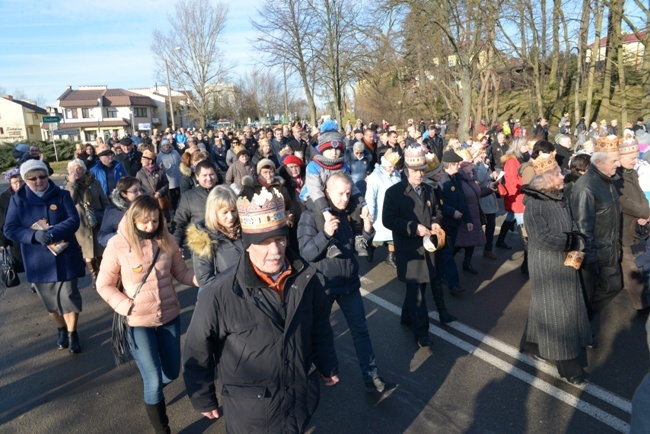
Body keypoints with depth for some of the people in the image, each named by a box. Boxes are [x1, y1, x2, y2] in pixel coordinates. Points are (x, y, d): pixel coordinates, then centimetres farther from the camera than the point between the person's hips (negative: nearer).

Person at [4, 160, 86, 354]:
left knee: (68, 296, 0)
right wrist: (35, 235, -23)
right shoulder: (17, 200, 1)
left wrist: (52, 233, -26)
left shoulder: (62, 195, -2)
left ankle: (72, 333, 20)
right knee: (49, 299, 14)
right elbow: (9, 229, -6)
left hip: (65, 257, -2)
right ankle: (62, 330, 36)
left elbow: (74, 221, -11)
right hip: (38, 261, 2)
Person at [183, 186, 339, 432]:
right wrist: (204, 400, -1)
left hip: (302, 399, 4)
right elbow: (197, 352, -12)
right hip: (250, 411, -3)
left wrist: (327, 367, 14)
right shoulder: (220, 295, -26)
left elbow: (320, 327, 3)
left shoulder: (305, 277, -13)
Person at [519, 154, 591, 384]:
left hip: (565, 262, 8)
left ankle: (533, 343, 34)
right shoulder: (534, 204, -20)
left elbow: (571, 226, 11)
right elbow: (543, 237, -24)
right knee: (555, 311, 1)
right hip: (547, 266, -8)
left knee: (568, 308, 18)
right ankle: (568, 365, 12)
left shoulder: (558, 199, 4)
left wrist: (576, 239, -10)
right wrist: (574, 243, -15)